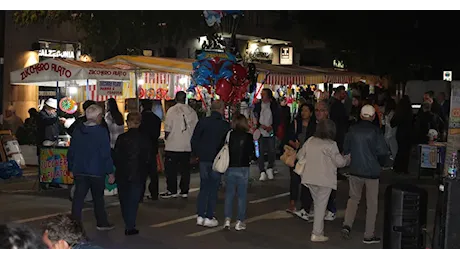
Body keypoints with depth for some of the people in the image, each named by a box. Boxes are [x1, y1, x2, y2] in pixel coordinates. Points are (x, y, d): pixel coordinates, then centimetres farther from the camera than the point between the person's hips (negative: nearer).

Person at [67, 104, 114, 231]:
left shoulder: (77, 131, 3)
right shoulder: (101, 132, -13)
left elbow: (71, 152, 9)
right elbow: (106, 154, -13)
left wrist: (71, 168, 19)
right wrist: (110, 173, -8)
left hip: (79, 171, 4)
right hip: (97, 172, -4)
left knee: (78, 198, 4)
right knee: (98, 198, 12)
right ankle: (102, 223, 26)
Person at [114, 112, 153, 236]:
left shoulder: (121, 138, -8)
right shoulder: (145, 139, -7)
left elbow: (115, 157, -4)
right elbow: (149, 159, -3)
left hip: (122, 174, 0)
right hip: (138, 175, 0)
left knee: (124, 199, 15)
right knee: (133, 200, 6)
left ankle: (128, 224, 23)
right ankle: (130, 227, 3)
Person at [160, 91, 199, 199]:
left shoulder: (172, 110, -9)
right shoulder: (192, 111, 4)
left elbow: (167, 129, -9)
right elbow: (196, 128, 8)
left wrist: (166, 139, 7)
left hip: (173, 146, -4)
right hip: (187, 146, 4)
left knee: (171, 170, 5)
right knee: (185, 169, 9)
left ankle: (172, 191, 6)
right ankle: (184, 191, 12)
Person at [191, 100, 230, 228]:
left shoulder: (202, 122, -1)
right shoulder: (226, 125, -8)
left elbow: (194, 140, -1)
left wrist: (198, 154, 11)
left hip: (203, 159, 3)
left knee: (203, 188, 13)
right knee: (213, 189, 5)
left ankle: (200, 216, 13)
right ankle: (209, 218, 6)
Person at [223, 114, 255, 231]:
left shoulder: (229, 135, -4)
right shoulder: (248, 137, -7)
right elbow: (251, 153, -5)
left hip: (230, 168, 2)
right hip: (243, 168, -1)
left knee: (229, 194, 11)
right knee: (242, 195, 6)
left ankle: (227, 219, 8)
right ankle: (240, 222, 7)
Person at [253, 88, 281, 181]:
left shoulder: (274, 106, 2)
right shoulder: (257, 106, 4)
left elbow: (277, 119, 4)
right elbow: (254, 119, 6)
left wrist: (271, 127, -11)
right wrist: (261, 125, -9)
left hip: (271, 132, 0)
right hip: (260, 132, 0)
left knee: (272, 151, -3)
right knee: (261, 152, -2)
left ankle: (270, 168, 20)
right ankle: (262, 172, 3)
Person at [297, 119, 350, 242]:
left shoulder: (310, 141, 4)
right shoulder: (330, 145, -13)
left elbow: (300, 155, 12)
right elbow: (340, 162, -11)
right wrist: (348, 158, 8)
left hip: (310, 178, 6)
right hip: (325, 179, -6)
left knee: (317, 203, 18)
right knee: (321, 205, 2)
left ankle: (319, 229, 22)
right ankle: (316, 234, 3)